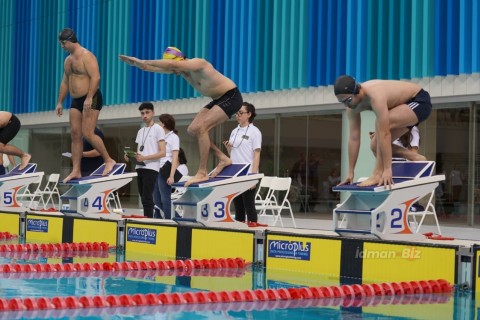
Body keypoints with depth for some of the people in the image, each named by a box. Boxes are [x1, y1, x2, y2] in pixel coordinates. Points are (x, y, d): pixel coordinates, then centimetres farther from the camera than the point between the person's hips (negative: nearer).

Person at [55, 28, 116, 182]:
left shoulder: (86, 56, -12)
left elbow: (96, 77, -21)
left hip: (91, 99, -9)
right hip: (76, 101, 9)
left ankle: (109, 160, -1)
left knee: (87, 134, -16)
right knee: (75, 135, 3)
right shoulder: (68, 60, 16)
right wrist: (60, 102, 17)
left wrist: (89, 98, -28)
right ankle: (76, 170, 4)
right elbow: (65, 82, 22)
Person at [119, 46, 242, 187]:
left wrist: (143, 62, -41)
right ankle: (223, 159, 12)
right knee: (193, 130, 3)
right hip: (218, 100, 10)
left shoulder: (198, 63, -26)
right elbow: (155, 68, 0)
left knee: (201, 127, -23)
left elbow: (172, 64, -41)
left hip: (231, 97, -10)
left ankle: (202, 173, -21)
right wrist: (136, 63, -15)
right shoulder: (180, 69, 1)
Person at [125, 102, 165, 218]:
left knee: (147, 198, -13)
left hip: (151, 168, -7)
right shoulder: (140, 131, 20)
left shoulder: (158, 129, -1)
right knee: (144, 198, 6)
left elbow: (162, 152, -9)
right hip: (139, 168, 7)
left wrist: (144, 158, -20)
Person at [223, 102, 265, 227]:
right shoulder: (234, 131, 14)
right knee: (237, 205, 6)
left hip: (247, 175, -6)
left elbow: (256, 155, -8)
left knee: (249, 205, -6)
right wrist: (228, 148, -1)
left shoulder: (254, 131, -4)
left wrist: (254, 175, -16)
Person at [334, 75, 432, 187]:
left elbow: (384, 134, -38)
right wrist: (350, 173, -6)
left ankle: (378, 173, -27)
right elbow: (354, 138, -7)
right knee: (375, 145, 1)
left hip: (420, 102, -9)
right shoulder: (352, 103, -12)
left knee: (381, 123, -32)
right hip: (406, 104, 9)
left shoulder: (375, 96, -37)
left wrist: (387, 169, -38)